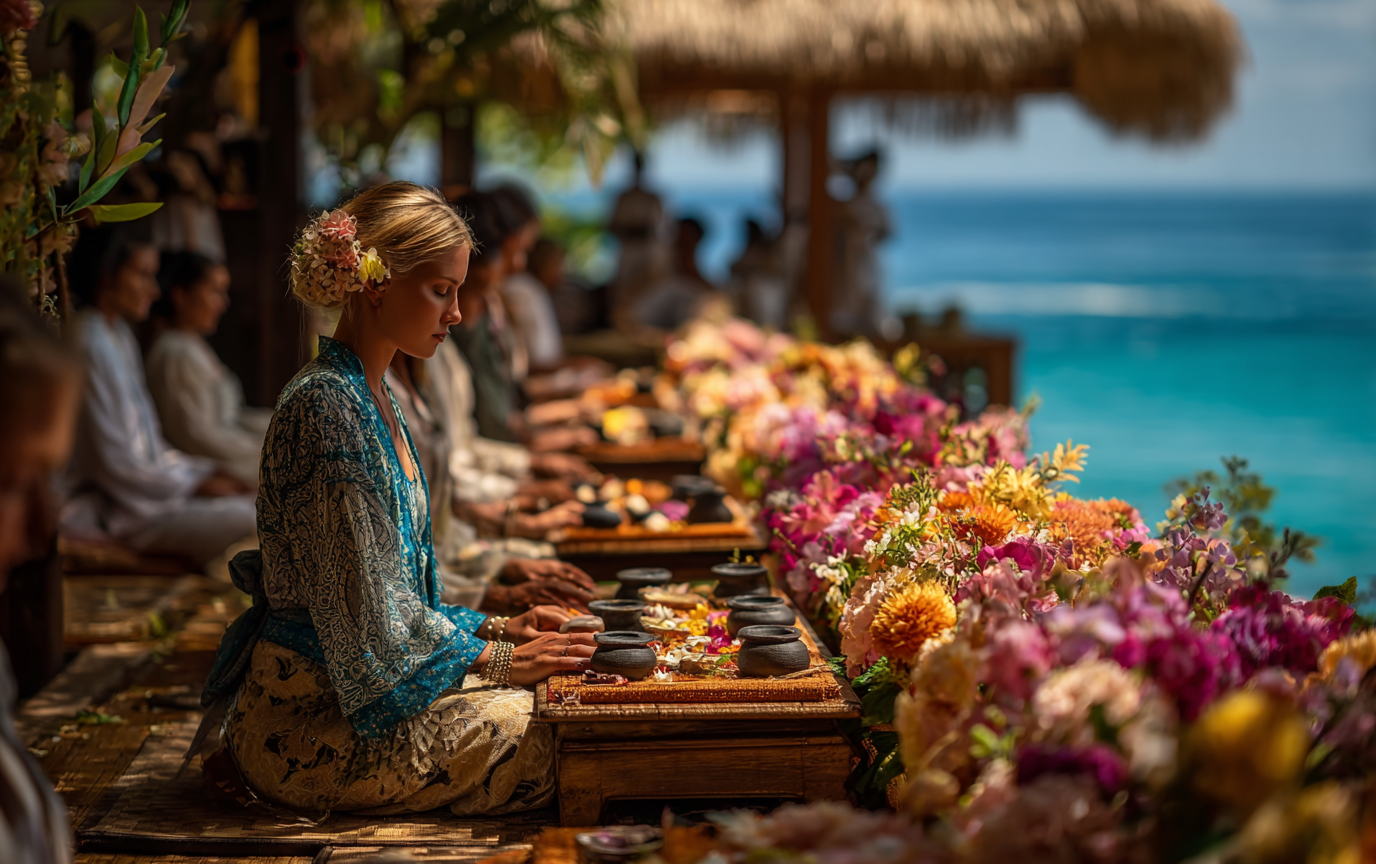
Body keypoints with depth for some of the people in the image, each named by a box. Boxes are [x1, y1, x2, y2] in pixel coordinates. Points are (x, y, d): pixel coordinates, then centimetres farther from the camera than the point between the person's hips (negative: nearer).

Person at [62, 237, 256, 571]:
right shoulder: (90, 345, -18)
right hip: (110, 511, -10)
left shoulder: (120, 337, 14)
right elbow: (114, 464, -19)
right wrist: (197, 485, -10)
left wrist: (206, 472, 6)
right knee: (244, 518, -26)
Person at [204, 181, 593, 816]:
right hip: (309, 713, -10)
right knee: (546, 744, -17)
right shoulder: (325, 406, -19)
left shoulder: (372, 399, 13)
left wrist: (495, 630, 9)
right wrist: (496, 658, -14)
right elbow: (362, 612, -21)